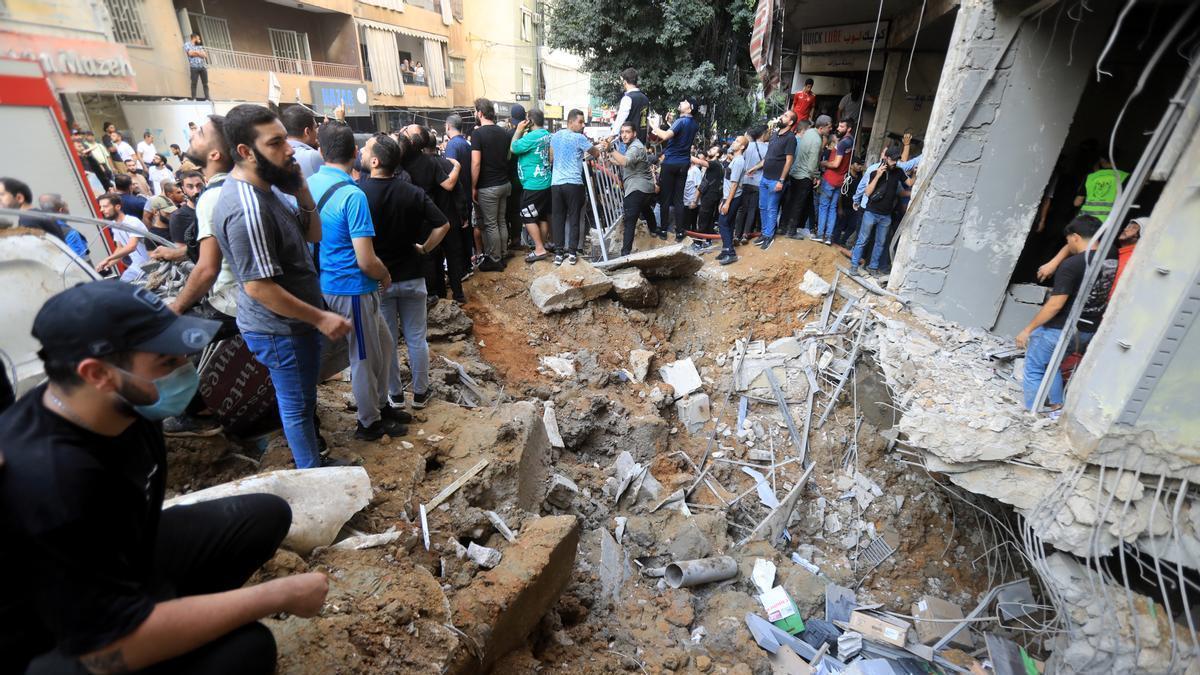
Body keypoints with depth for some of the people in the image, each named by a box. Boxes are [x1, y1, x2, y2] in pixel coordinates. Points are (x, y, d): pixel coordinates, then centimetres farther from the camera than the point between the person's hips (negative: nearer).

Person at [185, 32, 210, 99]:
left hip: (203, 66, 4)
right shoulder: (187, 44, 9)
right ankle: (193, 99, -6)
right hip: (194, 67, -4)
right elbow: (190, 53, -6)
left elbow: (205, 55, 11)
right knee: (194, 83, -5)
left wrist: (196, 52, -3)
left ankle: (207, 98, 0)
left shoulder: (200, 45, 22)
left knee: (205, 83, -1)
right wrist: (200, 53, 3)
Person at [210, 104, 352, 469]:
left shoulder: (266, 187, 3)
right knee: (298, 406, 9)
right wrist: (321, 318, -22)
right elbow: (258, 287, -27)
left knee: (301, 400, 24)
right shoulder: (247, 210, -27)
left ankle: (313, 461, 43)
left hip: (292, 322, 9)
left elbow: (313, 234, 6)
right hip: (280, 330, -9)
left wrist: (302, 190, -9)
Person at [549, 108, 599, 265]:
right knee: (574, 218, 3)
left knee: (558, 218, 7)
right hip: (573, 183, -5)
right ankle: (572, 252, 2)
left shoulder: (555, 136, 12)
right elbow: (596, 153, 1)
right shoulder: (579, 138, -6)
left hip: (556, 183, 5)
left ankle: (559, 252, 7)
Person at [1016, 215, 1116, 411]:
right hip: (1089, 332, 8)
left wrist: (1028, 329, -16)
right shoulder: (1112, 261, 2)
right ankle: (1056, 406, 31)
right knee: (1051, 364, 27)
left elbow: (1055, 305, -22)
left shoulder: (1072, 265, -21)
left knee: (1033, 369, 7)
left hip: (1061, 330, -8)